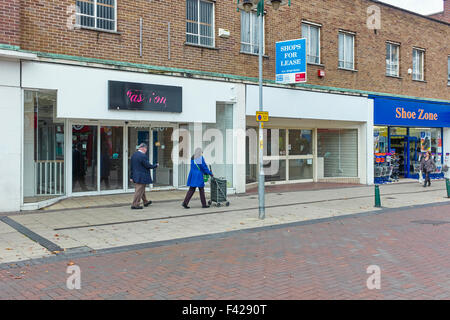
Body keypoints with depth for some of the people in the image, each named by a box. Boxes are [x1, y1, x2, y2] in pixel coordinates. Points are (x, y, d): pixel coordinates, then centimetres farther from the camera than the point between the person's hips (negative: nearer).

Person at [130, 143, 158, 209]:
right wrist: (155, 166, 1)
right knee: (139, 191, -2)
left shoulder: (134, 155, 8)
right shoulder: (143, 156, -19)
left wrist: (132, 177, 16)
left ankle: (145, 202, 34)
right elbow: (147, 166, -16)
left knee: (142, 190, 21)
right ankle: (135, 205, 1)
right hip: (142, 177, -9)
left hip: (136, 176, 9)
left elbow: (131, 166, 12)